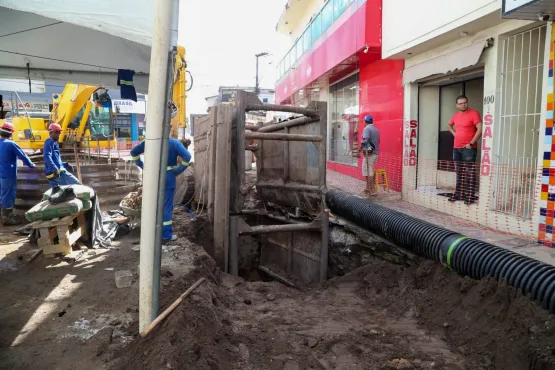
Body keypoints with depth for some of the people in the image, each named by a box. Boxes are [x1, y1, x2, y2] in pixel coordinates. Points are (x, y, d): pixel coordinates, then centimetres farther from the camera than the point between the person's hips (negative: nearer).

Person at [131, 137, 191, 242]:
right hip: (168, 179, -4)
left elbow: (134, 152, 8)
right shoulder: (174, 143, -11)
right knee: (167, 207, 4)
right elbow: (187, 156, -23)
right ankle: (167, 235, 11)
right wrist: (178, 170, -14)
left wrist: (142, 165, 7)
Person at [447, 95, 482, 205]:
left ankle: (470, 196, -4)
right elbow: (449, 125, 34)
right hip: (456, 148, 7)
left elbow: (480, 130, -15)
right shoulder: (456, 115, 13)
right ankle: (459, 194, 20)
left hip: (468, 148, -7)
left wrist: (471, 143, -17)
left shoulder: (474, 113, -7)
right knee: (459, 173, 12)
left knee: (469, 173, -6)